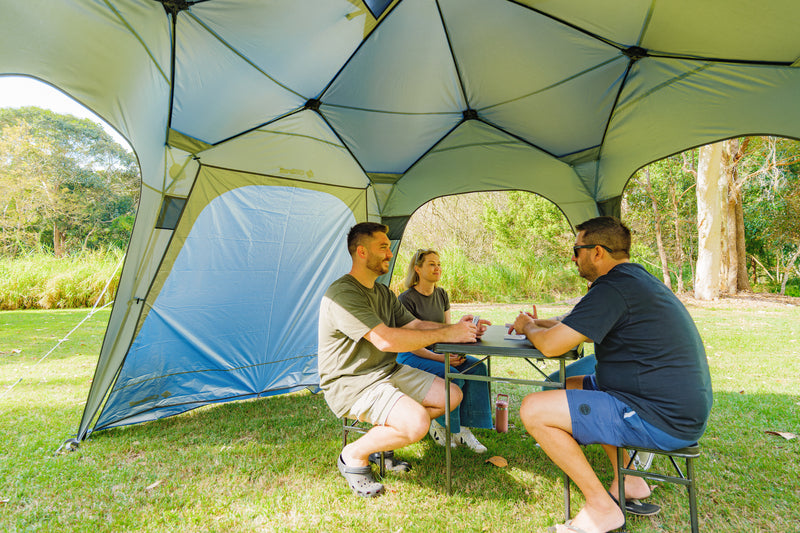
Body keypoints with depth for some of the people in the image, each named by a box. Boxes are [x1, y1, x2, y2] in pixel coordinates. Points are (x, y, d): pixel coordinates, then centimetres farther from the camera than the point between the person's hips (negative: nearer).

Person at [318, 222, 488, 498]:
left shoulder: (383, 292, 12)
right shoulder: (342, 294, -21)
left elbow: (414, 324, 11)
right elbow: (386, 340, -29)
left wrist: (457, 328, -6)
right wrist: (445, 334, -23)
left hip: (388, 372, 9)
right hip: (351, 383, -9)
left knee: (452, 395, 4)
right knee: (417, 423, -28)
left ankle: (382, 435, 11)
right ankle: (354, 454, -1)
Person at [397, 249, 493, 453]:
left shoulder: (442, 295, 8)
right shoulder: (406, 299, -14)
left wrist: (456, 352, -13)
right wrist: (439, 358, -25)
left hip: (438, 351, 7)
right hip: (411, 356, -7)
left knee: (477, 367, -17)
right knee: (452, 375, -30)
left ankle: (463, 429, -12)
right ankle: (438, 426, -4)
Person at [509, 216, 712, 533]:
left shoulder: (613, 288, -20)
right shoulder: (639, 280, 14)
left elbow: (551, 346, -22)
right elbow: (576, 328, 27)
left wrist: (529, 328, 0)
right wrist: (540, 324, 19)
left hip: (661, 420, -11)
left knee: (533, 410, -14)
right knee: (571, 385, 24)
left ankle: (602, 507, 1)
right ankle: (628, 481, 23)